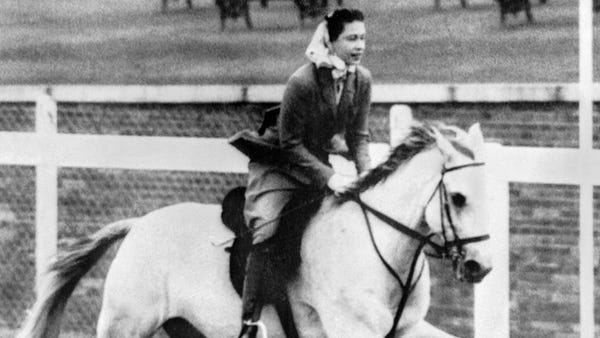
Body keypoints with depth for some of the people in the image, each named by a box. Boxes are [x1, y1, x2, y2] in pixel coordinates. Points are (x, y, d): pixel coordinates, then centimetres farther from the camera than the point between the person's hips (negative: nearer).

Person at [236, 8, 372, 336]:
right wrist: (329, 177, -29)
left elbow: (358, 136, 0)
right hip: (277, 164, -7)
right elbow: (291, 145, -22)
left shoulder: (361, 79, -8)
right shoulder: (302, 82, -27)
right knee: (266, 230, -24)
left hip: (318, 162, 7)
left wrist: (367, 174, -17)